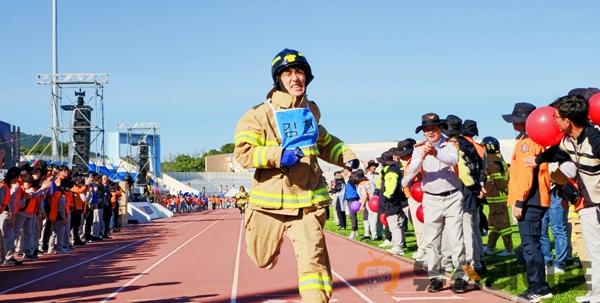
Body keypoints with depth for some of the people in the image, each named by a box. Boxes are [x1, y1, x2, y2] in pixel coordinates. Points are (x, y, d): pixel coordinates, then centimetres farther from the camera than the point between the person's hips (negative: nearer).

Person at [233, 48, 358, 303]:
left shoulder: (311, 110, 10)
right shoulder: (261, 114, -8)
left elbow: (324, 142, 29)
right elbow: (243, 153, -16)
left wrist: (346, 156, 13)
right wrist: (278, 155, -28)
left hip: (308, 200, 2)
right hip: (271, 200, -2)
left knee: (314, 260, -14)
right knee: (263, 260, 17)